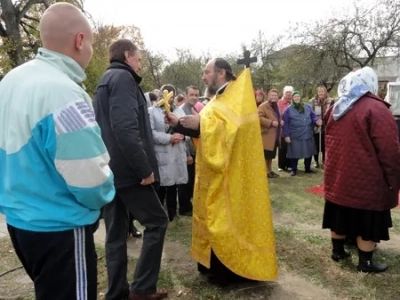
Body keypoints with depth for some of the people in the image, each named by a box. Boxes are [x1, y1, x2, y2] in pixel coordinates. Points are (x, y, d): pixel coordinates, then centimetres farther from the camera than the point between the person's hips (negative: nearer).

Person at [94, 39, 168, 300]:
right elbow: (125, 128, -23)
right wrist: (144, 168, -20)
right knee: (157, 221, 3)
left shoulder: (106, 80, 21)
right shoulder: (123, 78, -9)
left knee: (116, 233, 11)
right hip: (126, 169, -9)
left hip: (109, 169, 9)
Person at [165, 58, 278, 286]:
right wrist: (179, 123, 5)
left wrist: (202, 123, -26)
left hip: (229, 174, -9)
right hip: (213, 172, 9)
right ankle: (216, 263, 26)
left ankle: (231, 269, 12)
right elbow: (203, 131, 15)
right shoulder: (219, 99, 17)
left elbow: (235, 127, -26)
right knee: (215, 217, 14)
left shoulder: (237, 95, -11)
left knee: (226, 217, -2)